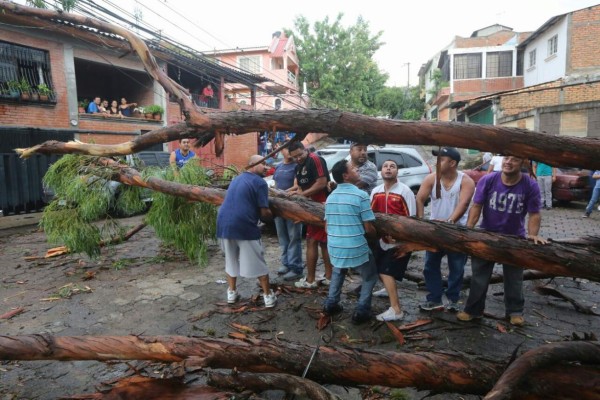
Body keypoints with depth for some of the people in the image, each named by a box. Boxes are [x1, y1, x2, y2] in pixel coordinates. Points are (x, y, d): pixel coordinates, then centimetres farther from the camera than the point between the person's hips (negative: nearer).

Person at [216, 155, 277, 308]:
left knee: (231, 260, 23)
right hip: (245, 226, -7)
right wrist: (271, 217, 15)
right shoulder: (259, 182, -2)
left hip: (224, 223, 7)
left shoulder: (236, 179, 23)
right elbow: (264, 212, -8)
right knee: (258, 263, 7)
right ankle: (268, 296, 16)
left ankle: (232, 292, 31)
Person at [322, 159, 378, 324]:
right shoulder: (361, 195, -13)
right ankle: (361, 311, 11)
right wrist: (378, 237, 9)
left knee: (337, 273, 32)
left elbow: (327, 226, 12)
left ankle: (331, 304, 30)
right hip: (356, 248, -6)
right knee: (370, 277, 16)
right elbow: (368, 228, -11)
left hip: (334, 247, 6)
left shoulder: (330, 197, 7)